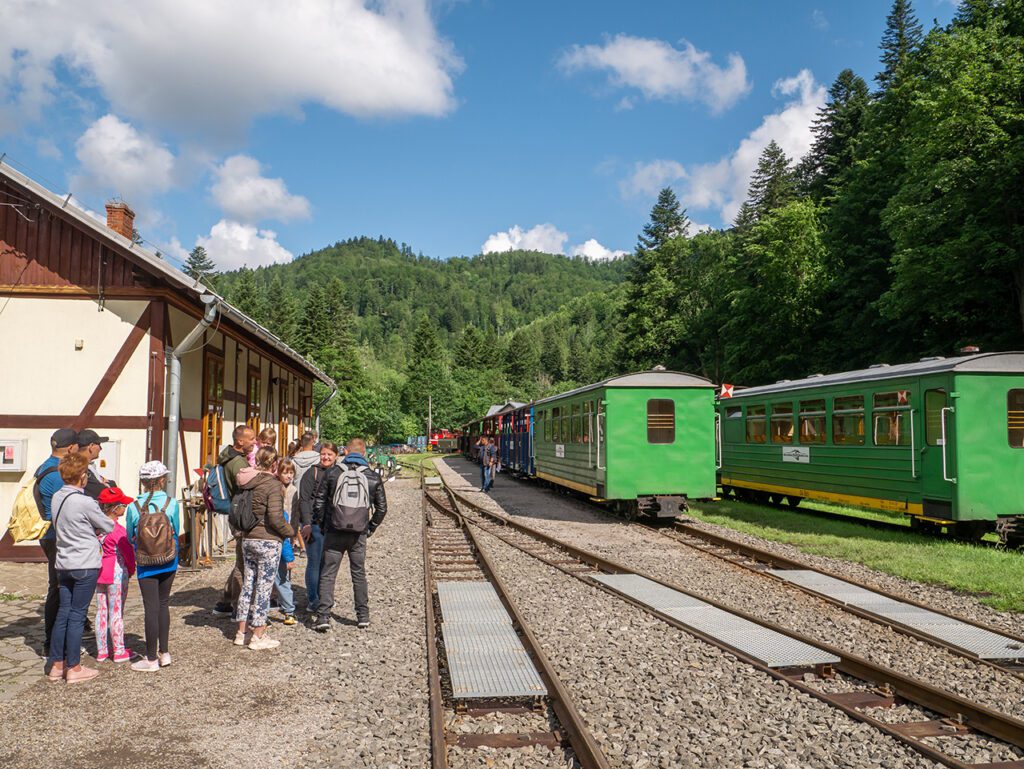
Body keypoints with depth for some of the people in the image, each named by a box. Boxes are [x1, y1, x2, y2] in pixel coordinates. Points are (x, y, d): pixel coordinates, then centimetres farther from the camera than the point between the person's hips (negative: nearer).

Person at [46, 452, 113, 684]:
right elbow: (108, 527, -6)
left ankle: (56, 665, 19)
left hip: (63, 564, 7)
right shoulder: (85, 502, -18)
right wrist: (108, 523, 16)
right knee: (77, 615, 0)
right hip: (85, 566, -7)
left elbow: (60, 526, 13)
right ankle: (74, 668, 8)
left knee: (63, 613, 12)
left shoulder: (57, 497, 5)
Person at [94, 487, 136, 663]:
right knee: (116, 612, 1)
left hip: (99, 573, 7)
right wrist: (131, 570, 3)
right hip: (117, 573, -7)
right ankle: (119, 651, 9)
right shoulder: (117, 530, -18)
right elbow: (128, 552, -14)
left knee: (101, 611, 12)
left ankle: (101, 650, 19)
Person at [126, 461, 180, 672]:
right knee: (163, 604, 16)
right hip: (169, 562, 2)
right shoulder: (171, 503, -10)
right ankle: (164, 653, 23)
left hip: (145, 564, -2)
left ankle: (152, 659, 10)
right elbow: (177, 531, 1)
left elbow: (130, 537, 3)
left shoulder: (134, 507, -10)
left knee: (151, 608, 2)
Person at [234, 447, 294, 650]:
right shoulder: (272, 484, -16)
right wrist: (290, 532, -7)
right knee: (264, 587, 1)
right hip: (268, 541, -7)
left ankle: (241, 633, 24)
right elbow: (275, 517, -21)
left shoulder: (247, 483, 6)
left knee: (248, 584, 15)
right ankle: (258, 637, 7)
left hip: (247, 539, 7)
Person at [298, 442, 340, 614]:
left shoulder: (340, 474, 9)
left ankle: (322, 598, 24)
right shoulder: (312, 473, -4)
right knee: (314, 562, 0)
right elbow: (304, 500, -8)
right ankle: (312, 601, 10)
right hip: (314, 524, -4)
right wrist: (307, 524, -15)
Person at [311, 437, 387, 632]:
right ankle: (363, 616, 19)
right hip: (359, 535, 2)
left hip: (334, 533, -1)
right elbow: (382, 508, 4)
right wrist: (370, 528, 15)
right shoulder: (373, 478, 1)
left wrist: (323, 526, 11)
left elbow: (320, 502, -1)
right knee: (359, 574, 15)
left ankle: (323, 617, 0)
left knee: (327, 575, 5)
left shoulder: (333, 473, -3)